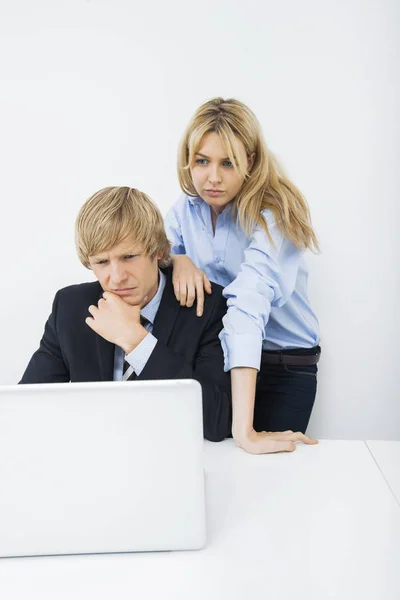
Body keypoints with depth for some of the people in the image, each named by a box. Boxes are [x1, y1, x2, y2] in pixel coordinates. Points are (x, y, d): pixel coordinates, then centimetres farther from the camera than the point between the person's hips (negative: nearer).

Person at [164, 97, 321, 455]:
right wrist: (178, 261, -24)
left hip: (282, 368, -4)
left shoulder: (274, 215, -22)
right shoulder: (187, 209, -3)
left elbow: (248, 303, -36)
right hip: (211, 358, 5)